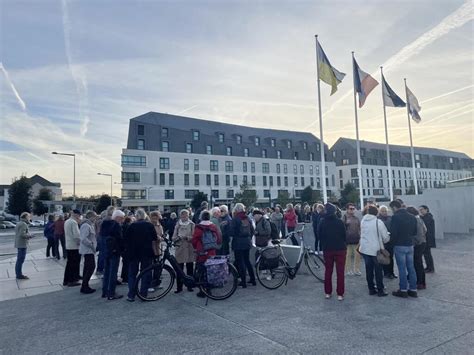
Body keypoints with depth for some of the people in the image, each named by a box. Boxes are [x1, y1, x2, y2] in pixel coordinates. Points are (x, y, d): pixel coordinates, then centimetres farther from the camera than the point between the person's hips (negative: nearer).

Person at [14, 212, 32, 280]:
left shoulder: (19, 223, 16)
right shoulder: (23, 224, -16)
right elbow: (22, 234, -24)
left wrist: (27, 236, 16)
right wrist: (29, 235, -10)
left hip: (18, 244, 11)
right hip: (22, 244, -11)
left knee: (19, 260, 16)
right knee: (20, 260, -6)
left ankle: (18, 274, 24)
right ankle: (19, 275, -2)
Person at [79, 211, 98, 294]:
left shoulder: (90, 225, 14)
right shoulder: (86, 225, -18)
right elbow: (84, 239, -25)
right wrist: (92, 245, -17)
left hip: (88, 250, 11)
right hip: (88, 250, -11)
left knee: (87, 268, 14)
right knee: (91, 267, -10)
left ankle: (85, 286, 22)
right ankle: (84, 287, -4)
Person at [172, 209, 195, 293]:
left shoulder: (192, 224, 4)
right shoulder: (178, 225, 11)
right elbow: (173, 237, 8)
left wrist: (187, 237, -20)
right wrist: (178, 238, -12)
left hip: (189, 249, -1)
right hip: (180, 249, 1)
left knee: (190, 269, 5)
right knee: (179, 269, 0)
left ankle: (190, 286, 17)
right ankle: (179, 287, 9)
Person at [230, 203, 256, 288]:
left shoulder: (235, 219, -13)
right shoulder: (248, 218, 4)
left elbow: (232, 232, -16)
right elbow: (252, 231, 8)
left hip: (238, 243, -6)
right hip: (247, 242, 6)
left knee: (240, 262, 3)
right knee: (247, 261, 18)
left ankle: (243, 282, 7)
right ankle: (253, 280, 23)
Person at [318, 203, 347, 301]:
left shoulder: (322, 222, -6)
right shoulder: (340, 222, -11)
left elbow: (319, 236, 0)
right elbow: (344, 235, -3)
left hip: (327, 249, 2)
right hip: (340, 249, -2)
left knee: (328, 271, 13)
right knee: (340, 272, 5)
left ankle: (328, 292, 18)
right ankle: (340, 294, 5)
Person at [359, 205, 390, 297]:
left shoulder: (363, 221, 1)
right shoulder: (378, 222, -13)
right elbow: (386, 237, -9)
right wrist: (383, 241, 12)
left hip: (365, 249, 4)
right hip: (376, 249, -4)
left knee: (369, 269, 12)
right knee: (378, 270, 8)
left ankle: (371, 289, 20)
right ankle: (380, 290, 15)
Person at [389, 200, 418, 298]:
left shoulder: (395, 217, -14)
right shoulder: (412, 217, 8)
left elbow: (393, 233, -17)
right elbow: (415, 232, 11)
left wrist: (393, 240, 1)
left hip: (399, 246, -6)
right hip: (410, 245, 6)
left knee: (402, 268, 1)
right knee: (411, 267, 12)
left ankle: (403, 290, 8)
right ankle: (413, 289, 18)